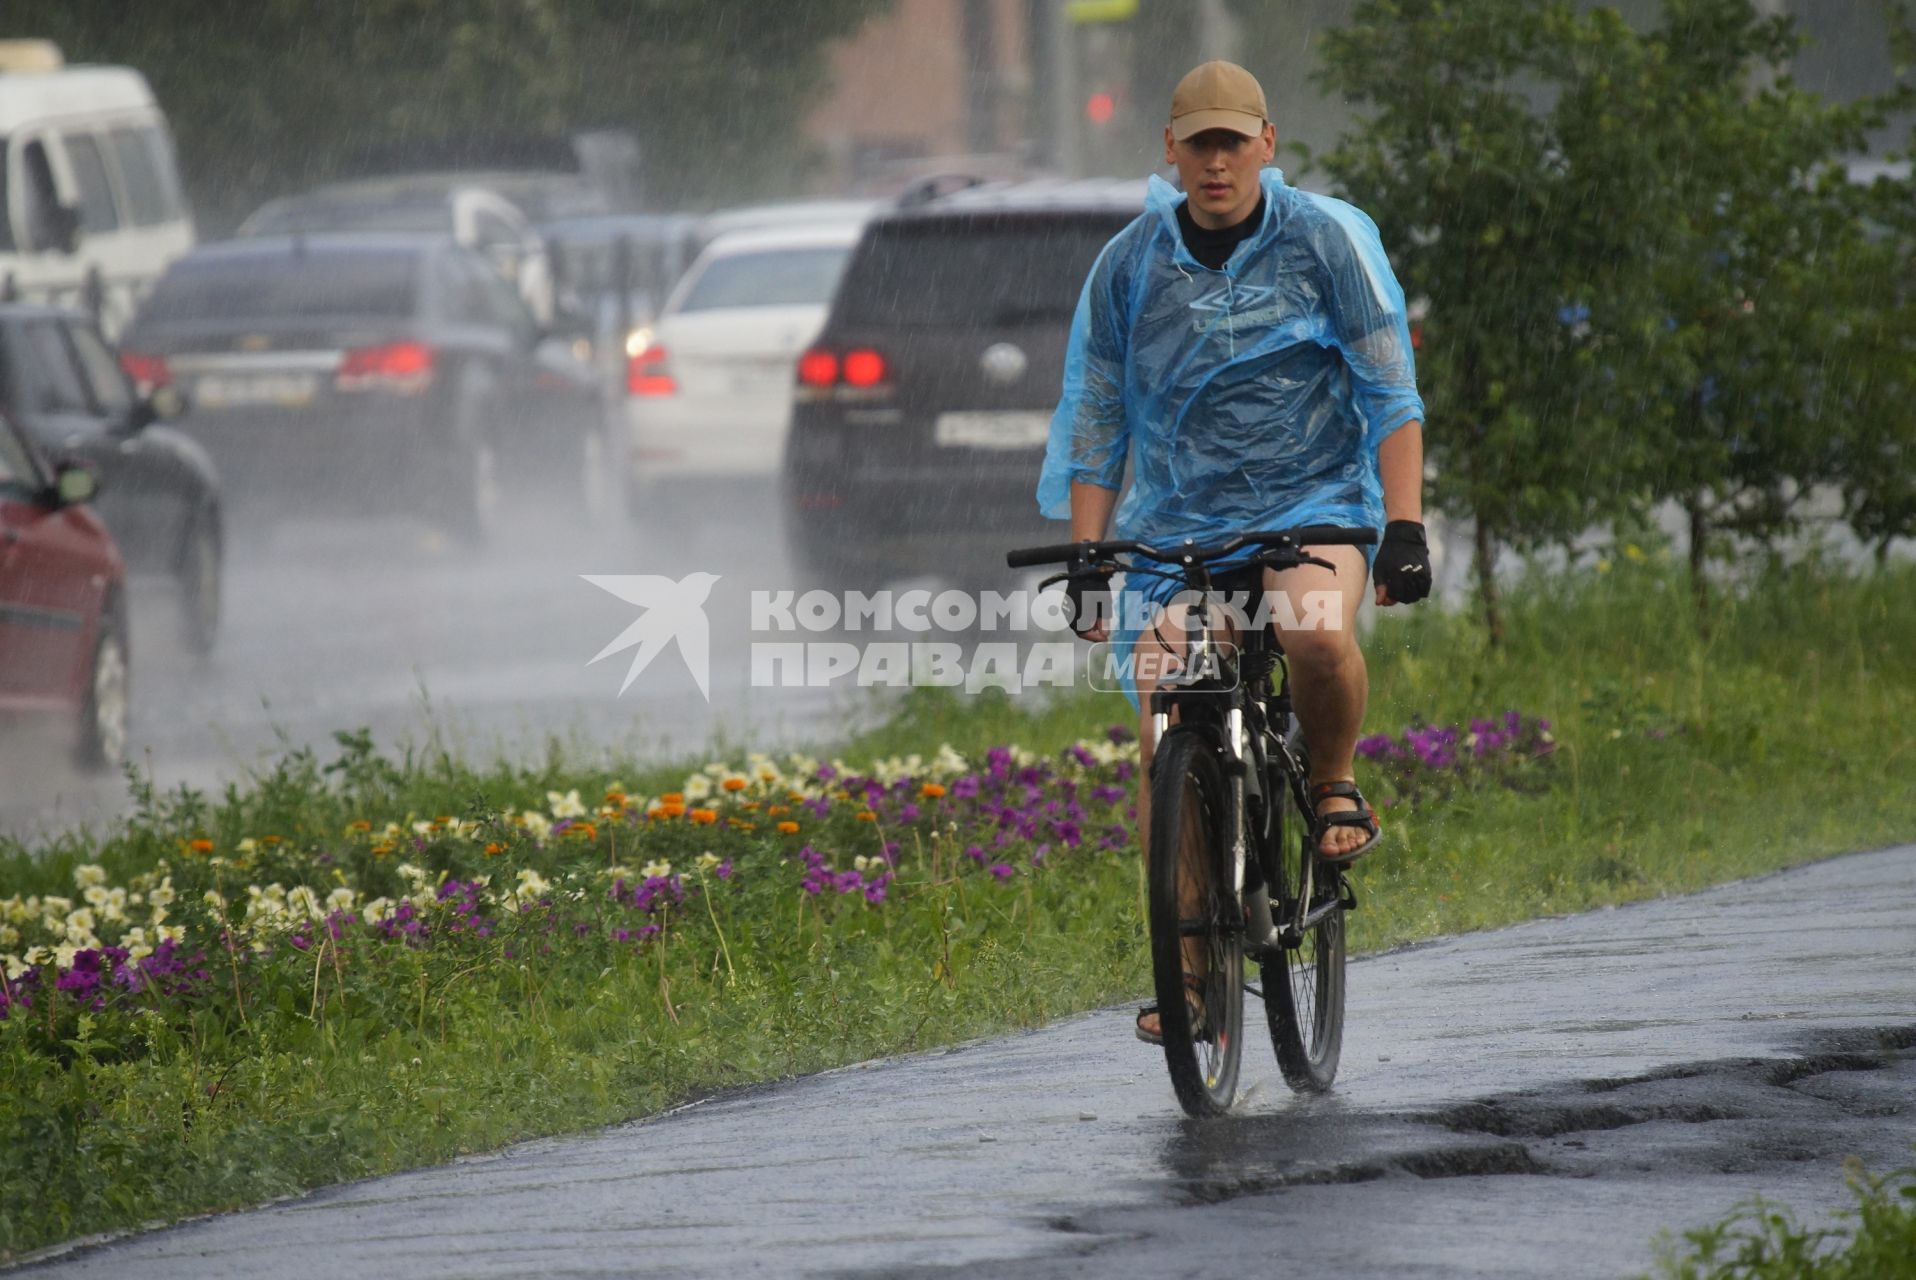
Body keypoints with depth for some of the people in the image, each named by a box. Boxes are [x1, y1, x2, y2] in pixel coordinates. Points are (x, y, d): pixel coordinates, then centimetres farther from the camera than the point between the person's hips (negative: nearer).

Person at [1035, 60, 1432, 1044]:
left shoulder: (1327, 240, -3)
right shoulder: (1128, 266, 3)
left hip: (1314, 505, -2)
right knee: (1166, 739, -12)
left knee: (1318, 633, -35)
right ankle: (1190, 968, -2)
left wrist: (1404, 528, -12)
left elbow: (1391, 392, -2)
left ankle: (1332, 784, -3)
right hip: (1178, 522, 2)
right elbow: (1093, 425, 9)